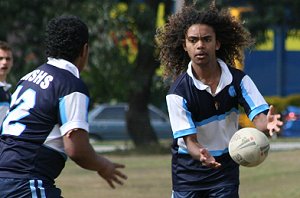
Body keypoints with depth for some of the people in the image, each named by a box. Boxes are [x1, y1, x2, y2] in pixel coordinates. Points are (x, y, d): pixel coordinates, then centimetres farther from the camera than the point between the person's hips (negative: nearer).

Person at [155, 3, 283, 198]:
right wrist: (201, 155, -44)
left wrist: (267, 123, -44)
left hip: (226, 172, 1)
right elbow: (189, 139, -19)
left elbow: (258, 116, -18)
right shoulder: (178, 92, -17)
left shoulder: (238, 80, -10)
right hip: (188, 173, -1)